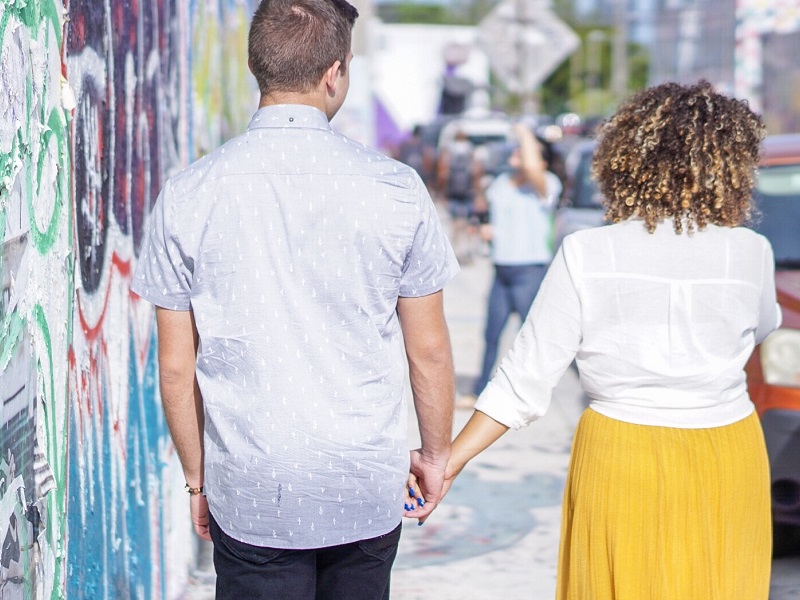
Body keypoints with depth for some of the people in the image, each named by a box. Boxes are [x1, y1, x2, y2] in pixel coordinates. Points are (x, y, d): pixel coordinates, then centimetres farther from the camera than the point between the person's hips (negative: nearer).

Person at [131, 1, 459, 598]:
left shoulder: (187, 195, -6)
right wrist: (436, 453, 16)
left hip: (248, 494, 0)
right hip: (368, 488, 0)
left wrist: (197, 477, 13)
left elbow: (176, 365, -1)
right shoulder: (397, 189, -8)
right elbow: (430, 351, 0)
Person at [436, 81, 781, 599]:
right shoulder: (752, 253, -8)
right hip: (727, 458, 1)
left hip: (619, 458, -1)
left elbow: (526, 380, -12)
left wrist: (450, 462, -5)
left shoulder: (586, 256, -12)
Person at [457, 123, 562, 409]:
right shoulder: (500, 182, 11)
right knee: (491, 335, 13)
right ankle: (478, 392, 22)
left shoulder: (545, 186, -11)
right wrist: (486, 229, 4)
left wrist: (525, 133, -18)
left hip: (530, 271, -7)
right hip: (501, 270, 7)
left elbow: (531, 166, -34)